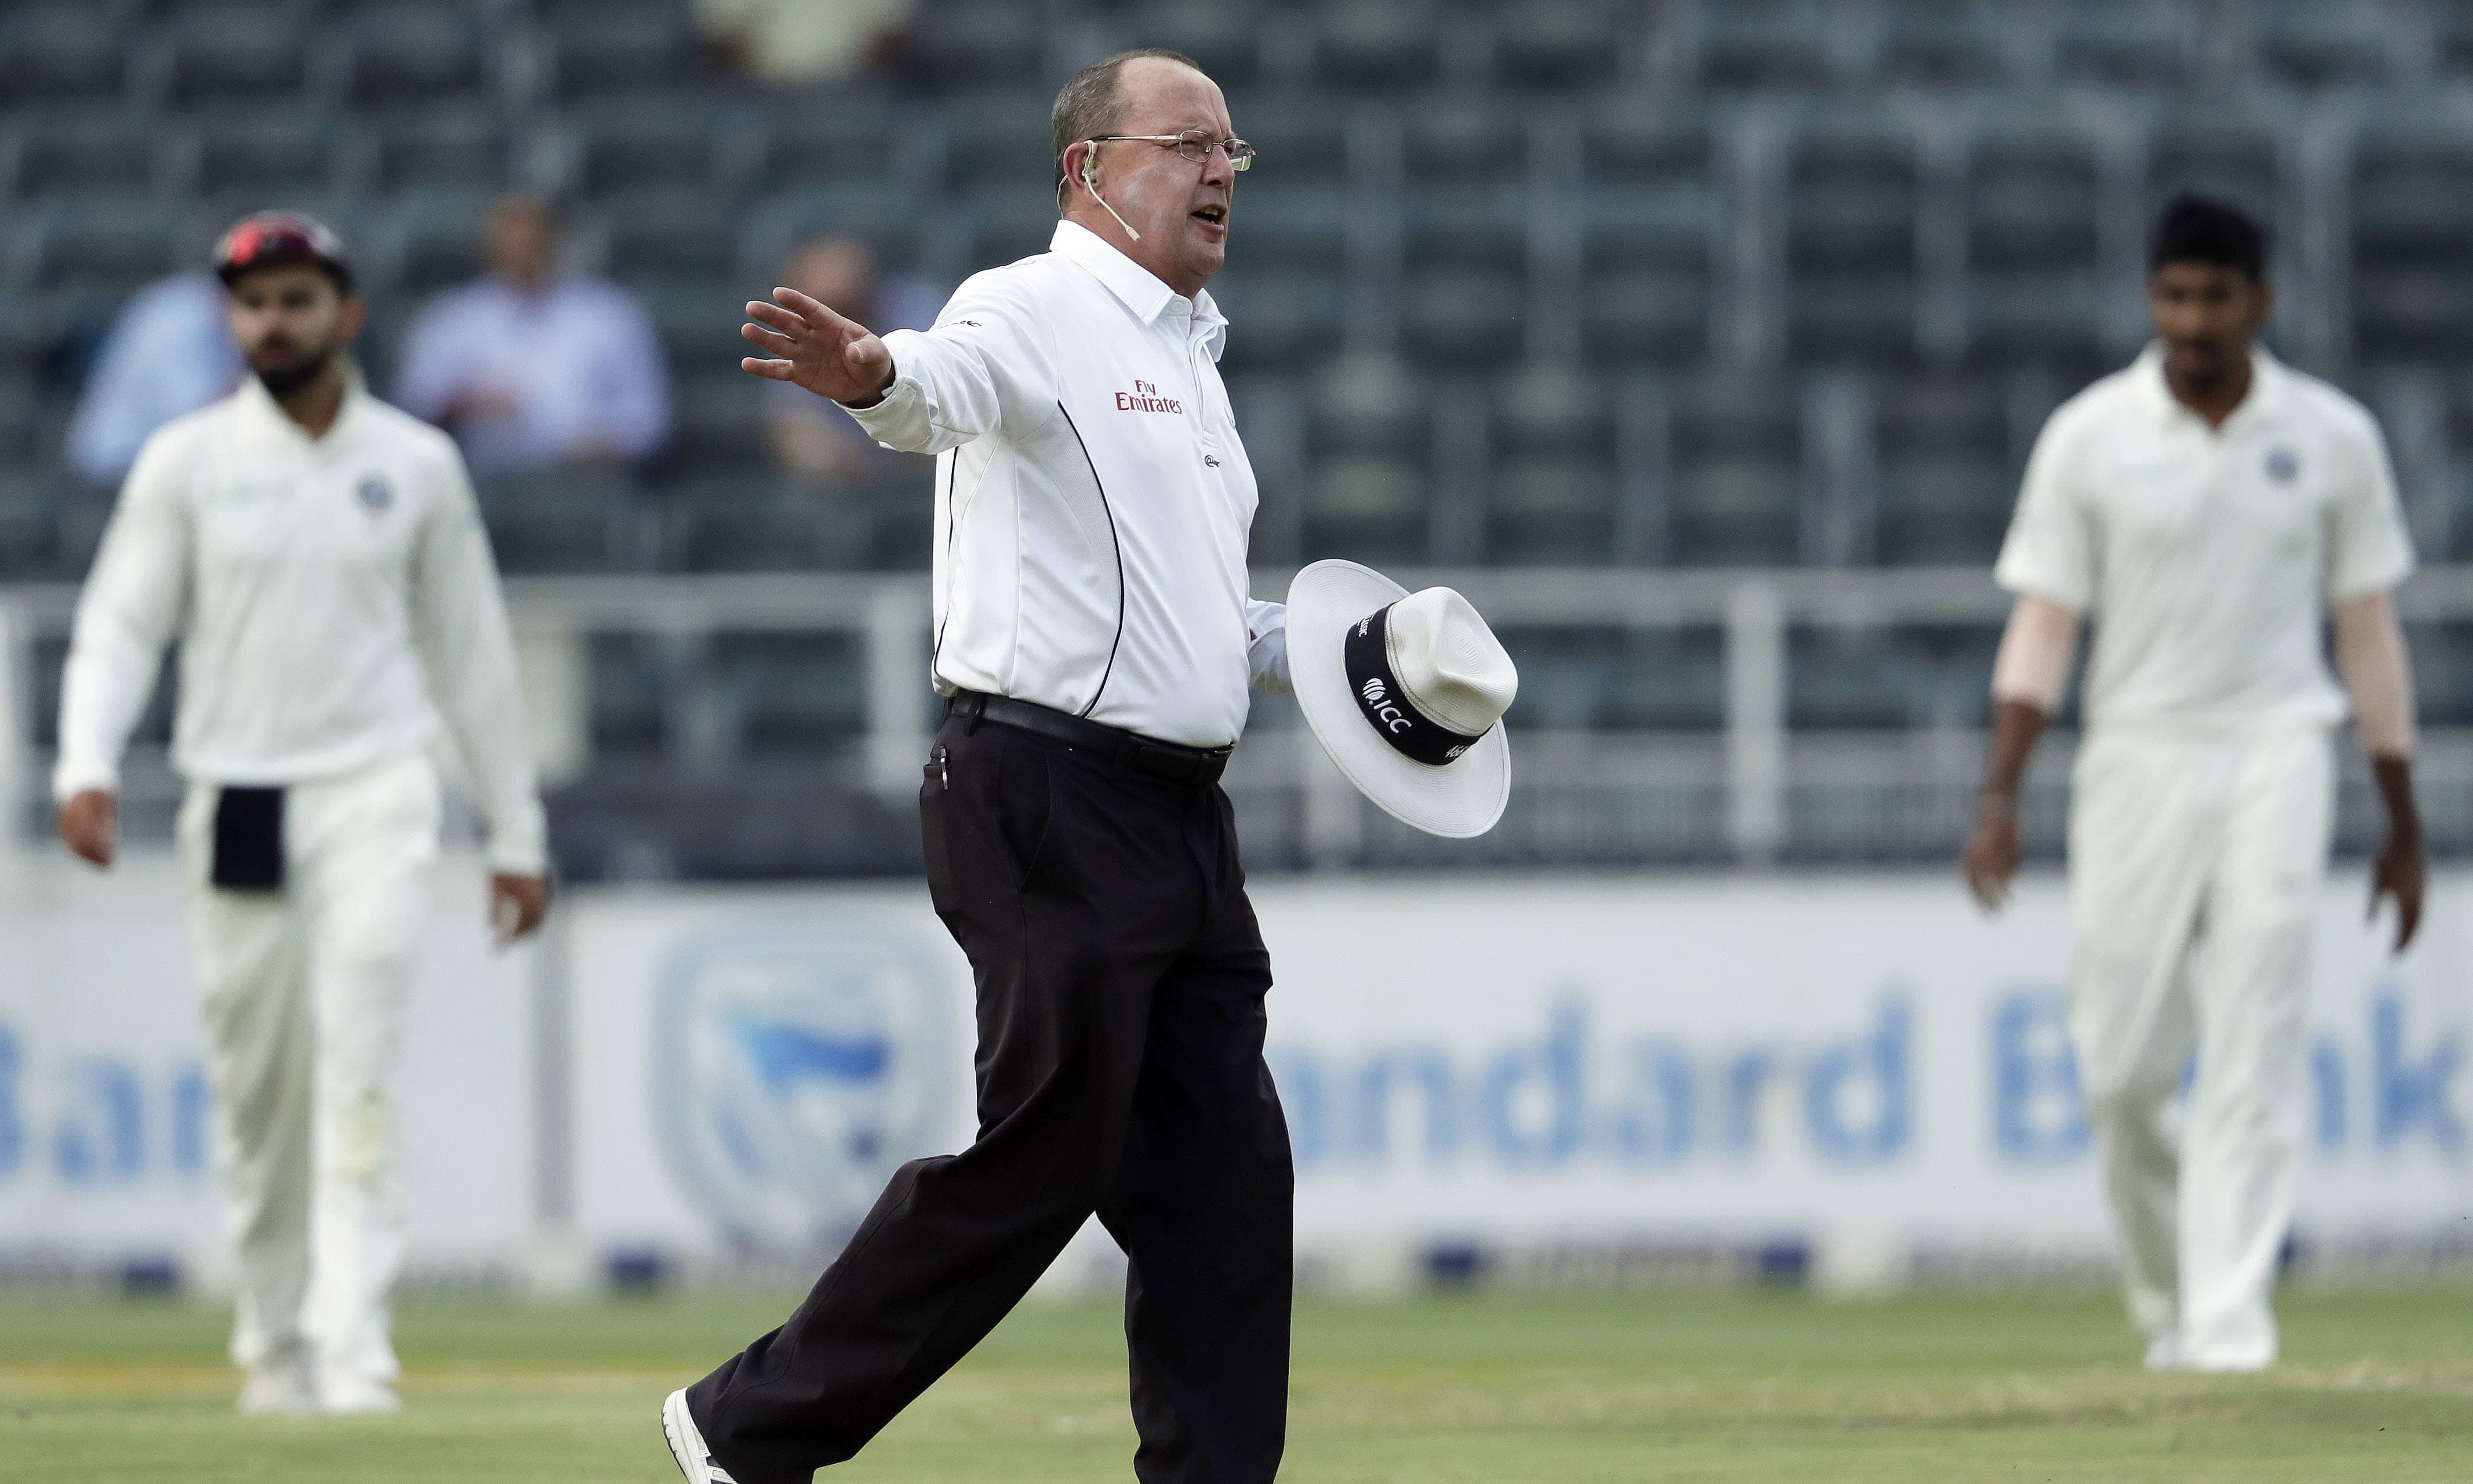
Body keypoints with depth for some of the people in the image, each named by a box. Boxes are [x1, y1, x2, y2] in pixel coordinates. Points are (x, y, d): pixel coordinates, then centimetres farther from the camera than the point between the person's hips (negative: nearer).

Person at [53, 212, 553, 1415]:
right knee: (255, 1093, 4)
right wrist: (86, 767, -17)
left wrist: (515, 833, 12)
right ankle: (274, 1351, 17)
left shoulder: (416, 465, 7)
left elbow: (471, 653, 12)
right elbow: (119, 626, 0)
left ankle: (351, 1347, -22)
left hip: (373, 796, -1)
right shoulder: (187, 461, 5)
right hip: (233, 806, 1)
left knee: (358, 1069, -16)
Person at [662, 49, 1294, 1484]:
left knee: (1225, 1176, 7)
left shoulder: (1189, 358, 21)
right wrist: (874, 376, -53)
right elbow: (948, 385, -31)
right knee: (1042, 1153, -9)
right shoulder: (1035, 311, -7)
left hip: (1183, 818, 9)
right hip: (1051, 806, -9)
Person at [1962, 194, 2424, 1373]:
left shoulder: (2331, 438, 3)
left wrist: (2401, 823, 9)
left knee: (2254, 1051, -11)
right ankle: (2164, 1291, 22)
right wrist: (2001, 797, -9)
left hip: (2275, 756, -1)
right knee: (2119, 1069, 0)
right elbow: (2043, 622, 1)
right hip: (2136, 759, 1)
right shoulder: (2089, 437, 1)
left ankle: (2228, 1321, -12)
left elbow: (2368, 632, 9)